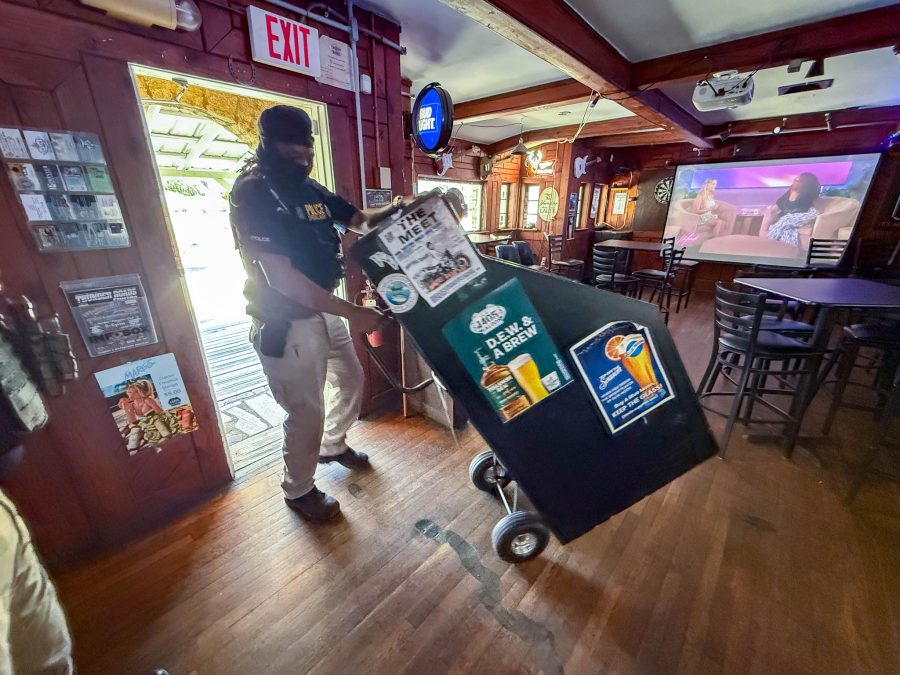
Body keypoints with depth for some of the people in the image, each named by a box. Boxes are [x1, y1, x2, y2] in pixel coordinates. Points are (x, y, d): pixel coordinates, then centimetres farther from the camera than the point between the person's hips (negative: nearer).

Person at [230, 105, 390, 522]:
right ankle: (298, 490, 31)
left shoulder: (311, 189, 8)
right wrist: (351, 312, -28)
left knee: (350, 379, 21)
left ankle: (333, 446, 48)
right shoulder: (253, 193, -16)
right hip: (286, 324, -8)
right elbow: (281, 277, -25)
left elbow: (361, 221, 13)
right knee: (307, 412, 2)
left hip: (324, 312, 9)